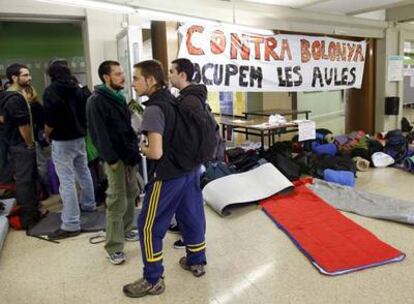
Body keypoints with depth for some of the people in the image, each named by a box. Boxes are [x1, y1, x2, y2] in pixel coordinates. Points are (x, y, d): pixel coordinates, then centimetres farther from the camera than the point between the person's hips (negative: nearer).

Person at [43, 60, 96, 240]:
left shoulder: (51, 91, -13)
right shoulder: (77, 89, 6)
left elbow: (50, 120, -17)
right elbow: (85, 112, 8)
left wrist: (47, 135, 1)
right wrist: (80, 128, 16)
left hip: (62, 141, -7)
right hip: (79, 137, 7)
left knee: (67, 181, -7)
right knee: (83, 172, 22)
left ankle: (70, 225, -5)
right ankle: (88, 204, 39)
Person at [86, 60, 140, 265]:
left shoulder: (119, 97, 14)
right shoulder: (96, 101, -12)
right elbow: (99, 133, -18)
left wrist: (135, 148, 11)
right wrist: (111, 159, -19)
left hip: (129, 154, 8)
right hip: (115, 158, -8)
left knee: (131, 195, 16)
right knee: (117, 202, -5)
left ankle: (126, 231, 34)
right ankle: (113, 247, 6)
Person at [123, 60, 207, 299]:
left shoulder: (154, 109, -20)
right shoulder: (176, 101, 5)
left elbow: (156, 152, -26)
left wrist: (142, 148, -5)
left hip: (167, 176, -8)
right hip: (190, 169, 9)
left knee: (150, 227, 5)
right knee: (192, 217, 19)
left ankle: (153, 280, 15)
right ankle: (197, 262, 36)